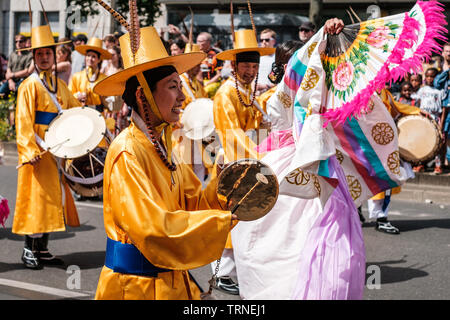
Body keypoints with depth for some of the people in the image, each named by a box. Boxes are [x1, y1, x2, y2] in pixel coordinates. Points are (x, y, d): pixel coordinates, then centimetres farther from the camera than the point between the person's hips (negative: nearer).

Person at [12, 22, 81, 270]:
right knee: (36, 197, -6)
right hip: (39, 151, -7)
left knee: (53, 197, 9)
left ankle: (43, 249, 17)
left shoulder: (59, 85, 14)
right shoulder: (29, 86, -7)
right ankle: (29, 250, 1)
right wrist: (29, 150, -22)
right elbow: (23, 122, -12)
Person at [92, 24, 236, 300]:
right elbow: (155, 228, -26)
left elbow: (193, 202, 11)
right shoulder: (127, 153, -20)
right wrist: (227, 219, -20)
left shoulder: (162, 144, 9)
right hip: (136, 287, -8)